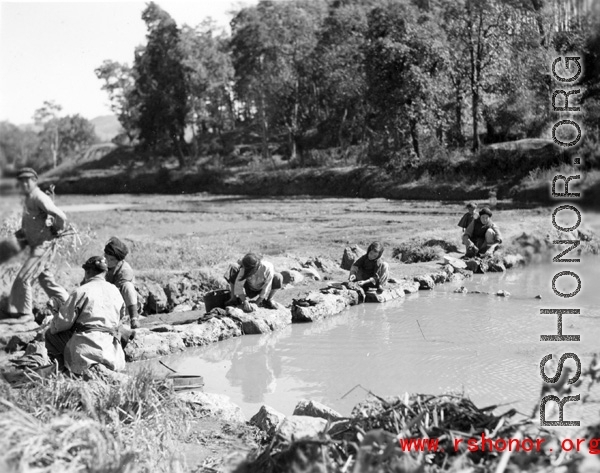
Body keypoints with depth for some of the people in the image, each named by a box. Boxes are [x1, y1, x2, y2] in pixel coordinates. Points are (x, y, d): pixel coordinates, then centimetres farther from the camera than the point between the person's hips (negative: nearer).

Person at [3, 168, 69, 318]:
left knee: (23, 277, -8)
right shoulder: (29, 199, 13)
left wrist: (55, 231, -10)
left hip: (43, 245, -10)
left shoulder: (39, 198, -17)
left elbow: (61, 217, -25)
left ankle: (22, 311, 1)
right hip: (36, 246, 10)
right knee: (45, 279, 15)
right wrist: (21, 233, 9)